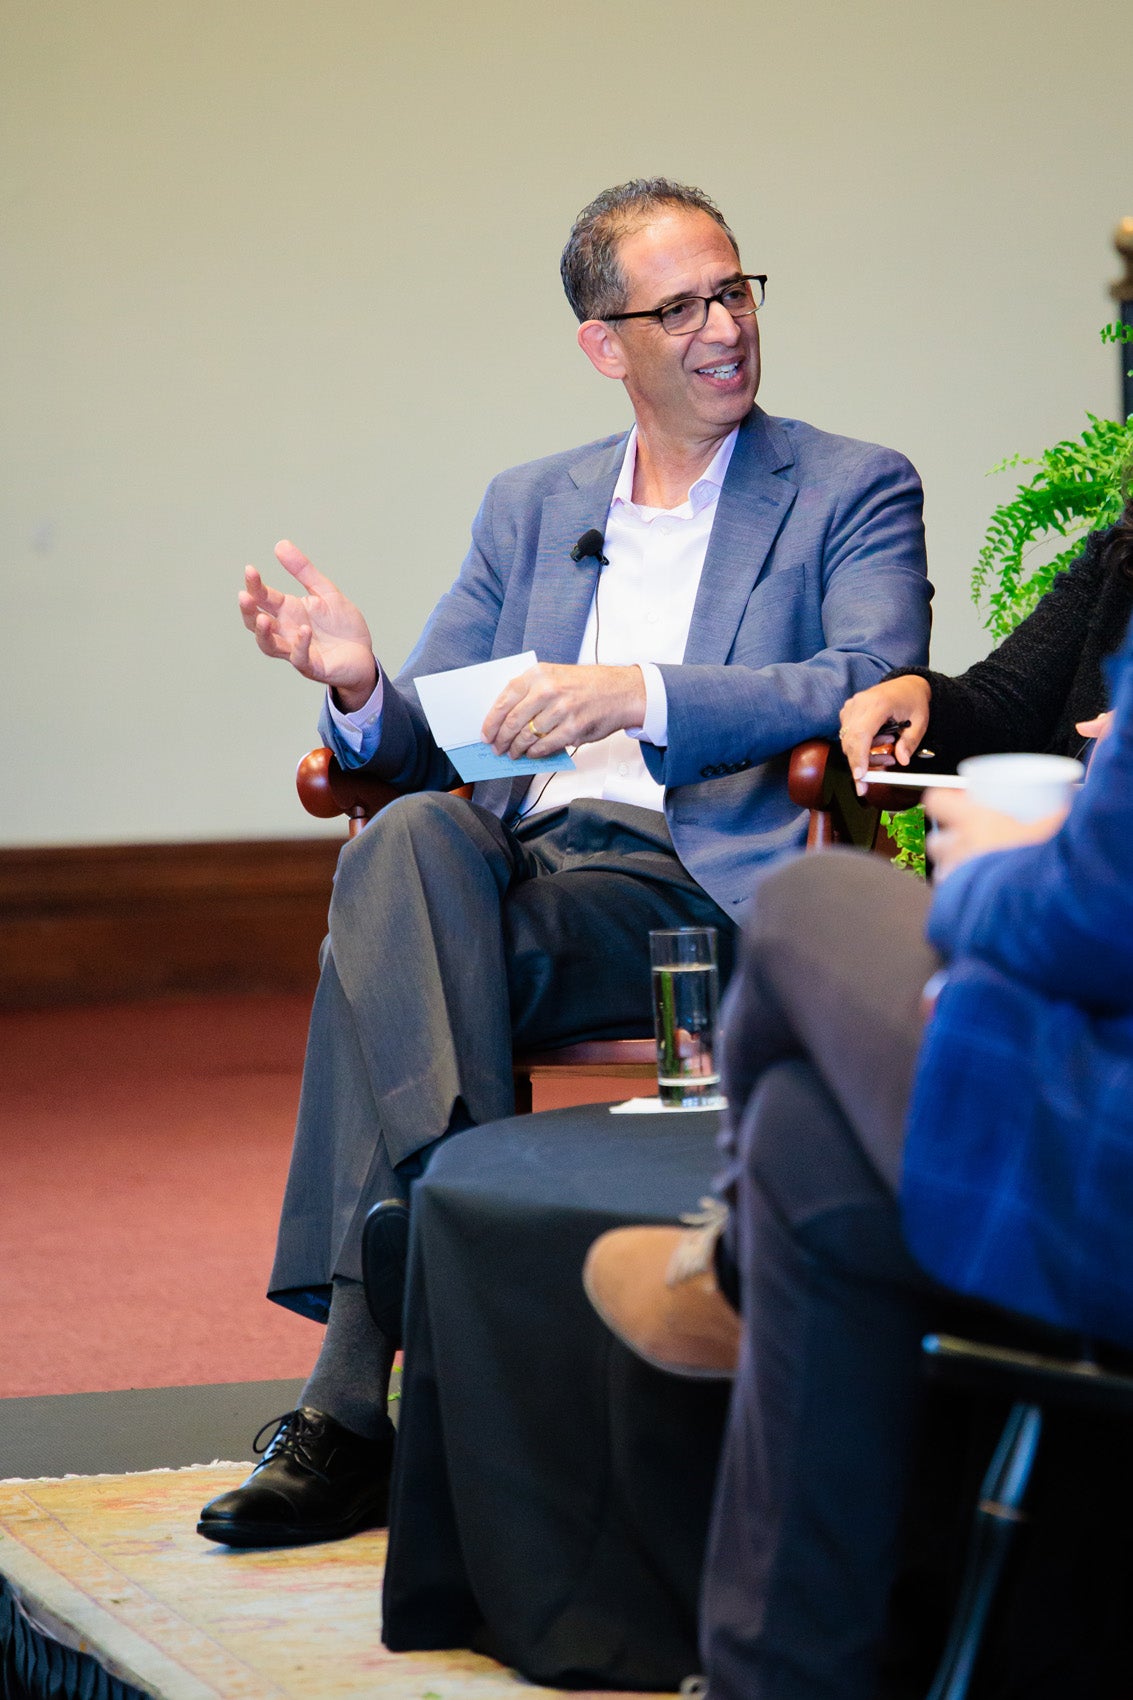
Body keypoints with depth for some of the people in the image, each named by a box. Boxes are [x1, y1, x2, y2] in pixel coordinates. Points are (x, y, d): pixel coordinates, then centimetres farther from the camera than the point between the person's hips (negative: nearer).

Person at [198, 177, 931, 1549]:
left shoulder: (853, 493, 11)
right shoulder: (530, 507, 25)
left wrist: (638, 693, -21)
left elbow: (877, 693, -8)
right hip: (518, 855, 4)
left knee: (391, 924, -32)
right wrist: (359, 689, -7)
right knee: (412, 838, -34)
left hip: (702, 886, -4)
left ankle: (352, 1411, -34)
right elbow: (428, 741, 19)